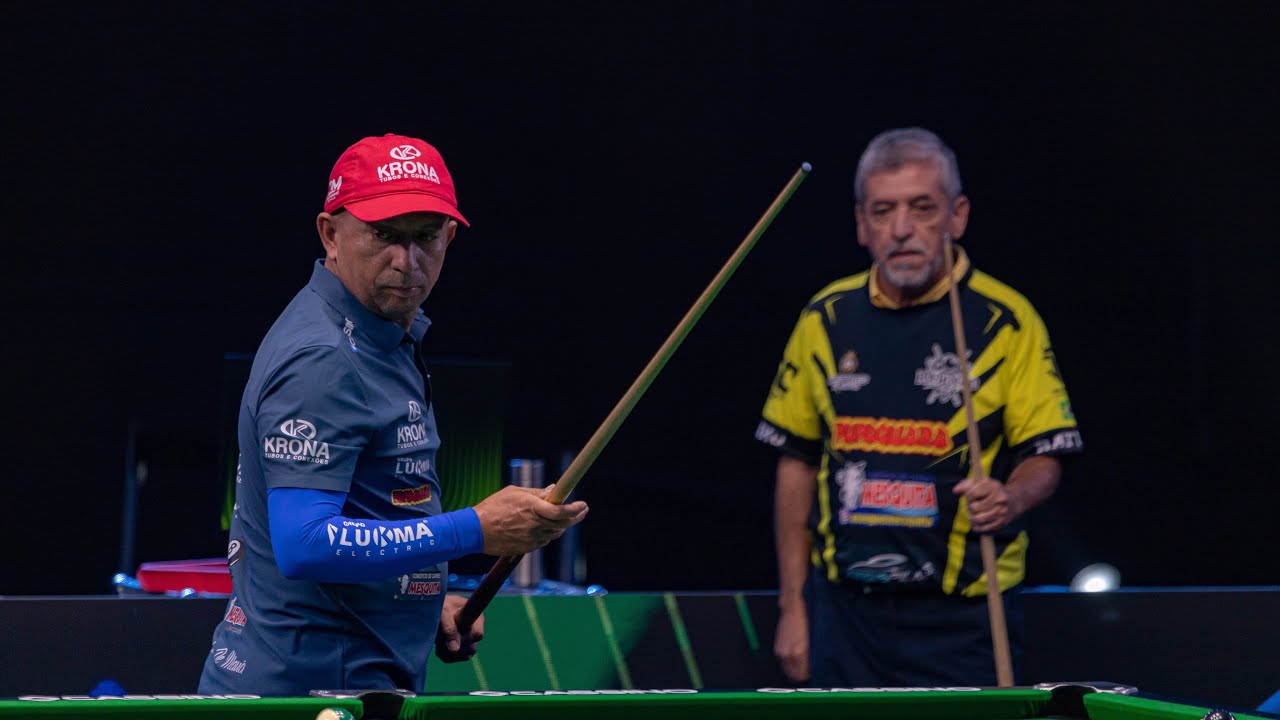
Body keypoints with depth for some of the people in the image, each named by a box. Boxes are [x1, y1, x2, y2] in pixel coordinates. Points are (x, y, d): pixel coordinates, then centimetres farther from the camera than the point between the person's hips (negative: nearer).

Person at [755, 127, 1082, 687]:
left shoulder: (1006, 322, -5)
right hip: (846, 611, 4)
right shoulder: (826, 320, 7)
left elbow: (1044, 457, -3)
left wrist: (1011, 499, -26)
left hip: (961, 620, -3)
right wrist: (792, 606, 10)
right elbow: (797, 463, 12)